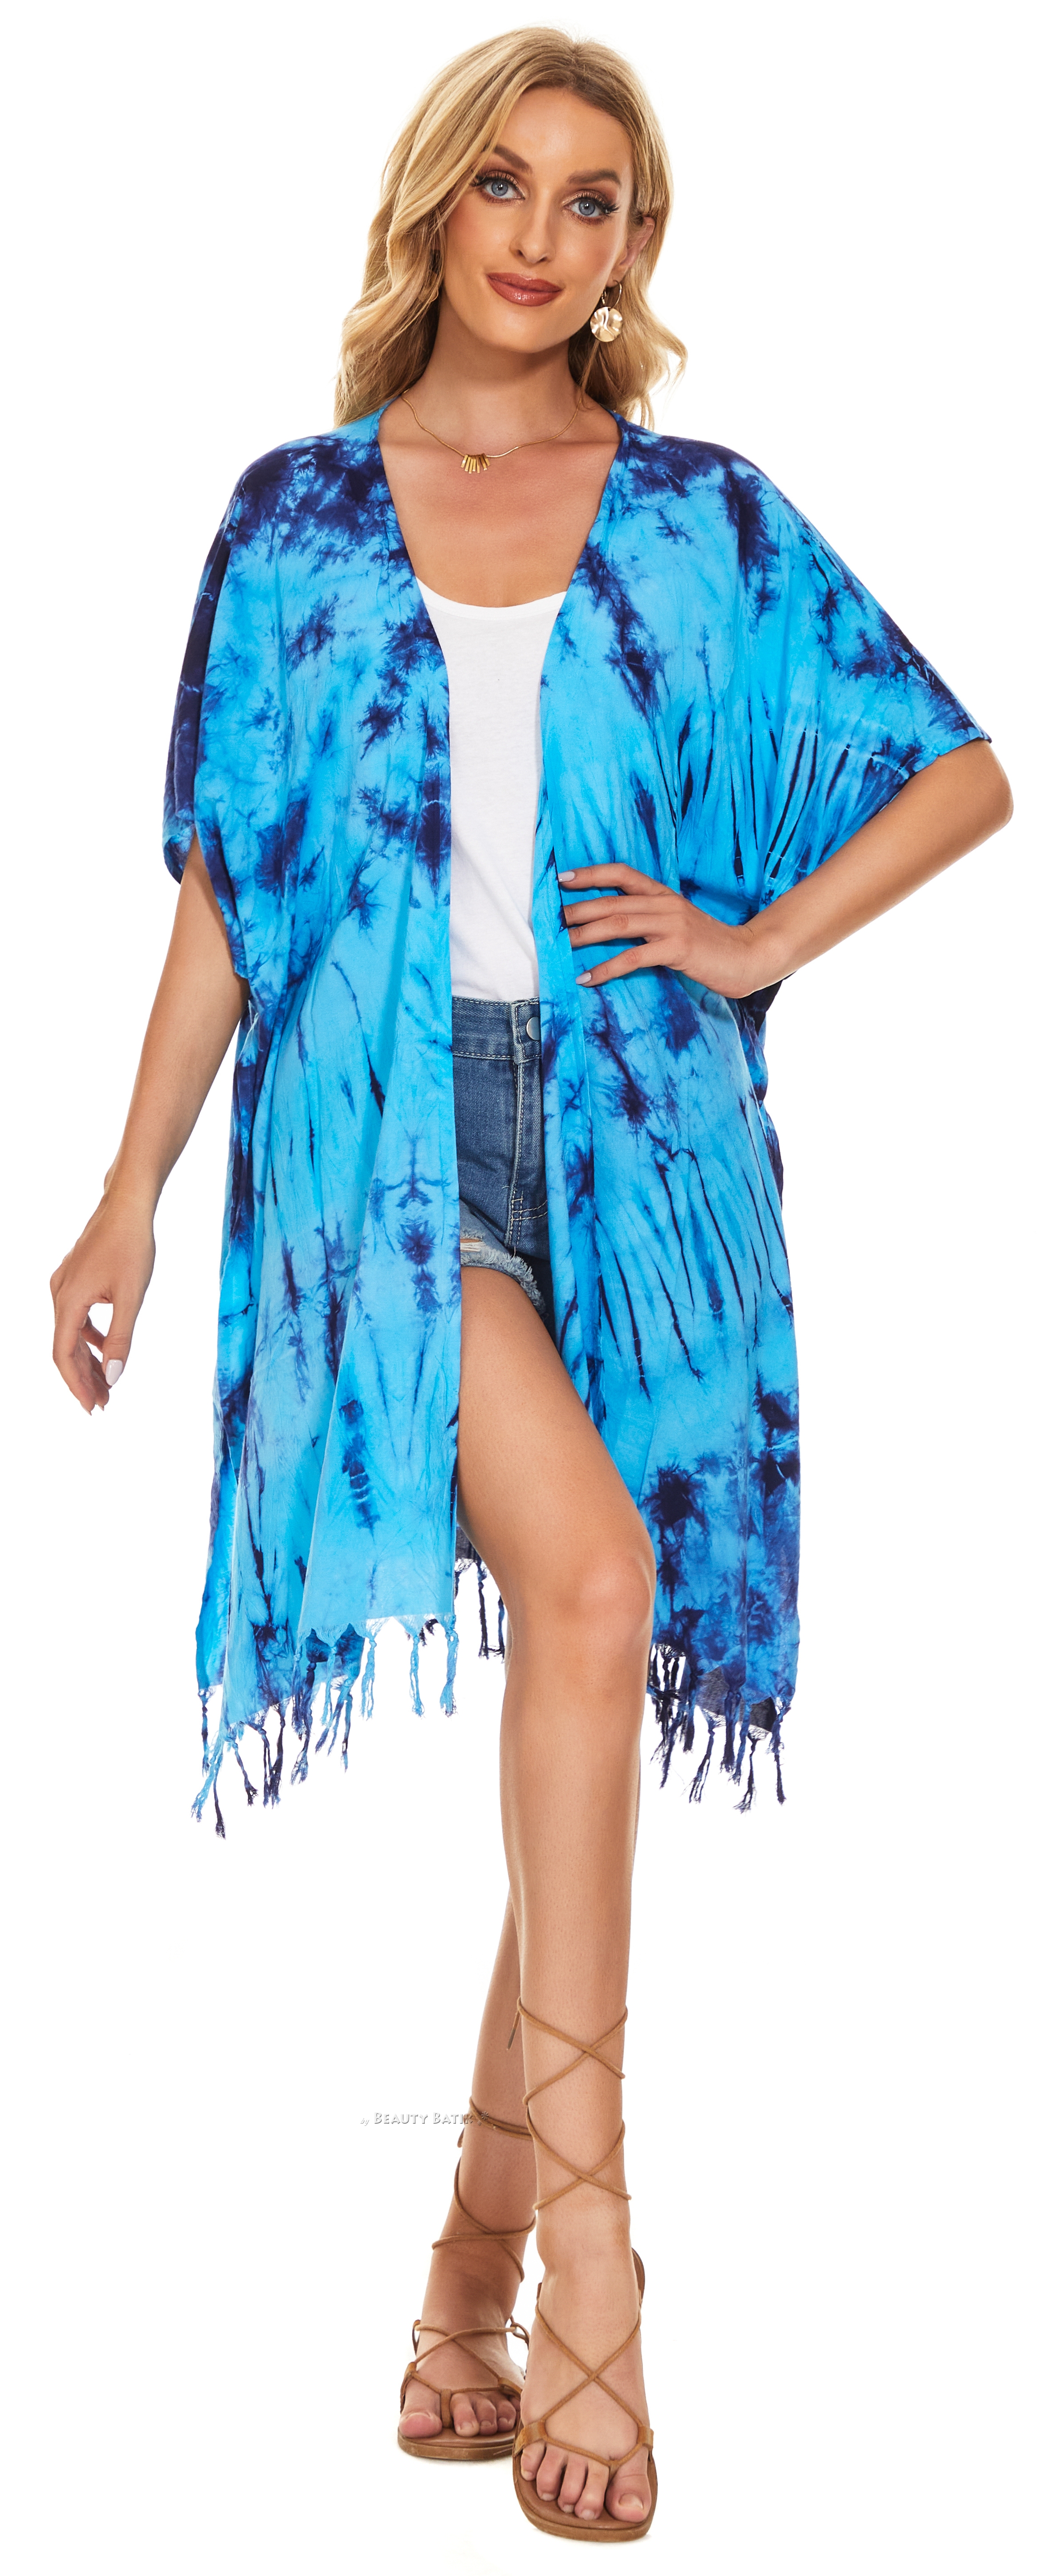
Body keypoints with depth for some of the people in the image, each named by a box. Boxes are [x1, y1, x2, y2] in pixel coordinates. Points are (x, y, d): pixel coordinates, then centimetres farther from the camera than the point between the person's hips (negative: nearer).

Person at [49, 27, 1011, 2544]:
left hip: (633, 1148, 2)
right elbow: (221, 890, 12)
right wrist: (130, 1198, 9)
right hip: (381, 1133, -2)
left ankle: (478, 2261, 15)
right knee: (588, 1577, -26)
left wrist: (760, 942, 1)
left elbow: (965, 773, 14)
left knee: (595, 1672, 1)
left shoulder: (706, 522, 10)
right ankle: (587, 2231, -20)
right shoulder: (297, 515, 10)